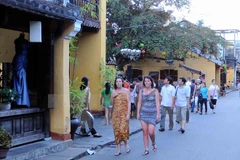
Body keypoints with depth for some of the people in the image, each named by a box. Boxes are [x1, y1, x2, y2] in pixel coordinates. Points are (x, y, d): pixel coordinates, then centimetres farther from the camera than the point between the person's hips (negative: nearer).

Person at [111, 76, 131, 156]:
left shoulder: (126, 90, 0)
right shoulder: (114, 91, 9)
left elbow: (129, 102, -5)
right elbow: (112, 103, 12)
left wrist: (128, 114, -13)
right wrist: (112, 97, -8)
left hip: (124, 113, -3)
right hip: (116, 113, 4)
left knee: (123, 129, -14)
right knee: (116, 131, 1)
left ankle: (126, 144, 14)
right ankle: (119, 149, 8)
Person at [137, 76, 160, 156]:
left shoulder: (155, 91, -3)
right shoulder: (141, 91, 5)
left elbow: (157, 103, -5)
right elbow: (139, 103, 7)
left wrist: (158, 114, -10)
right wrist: (138, 113, 4)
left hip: (152, 114, -3)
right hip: (143, 113, 3)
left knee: (151, 132, -9)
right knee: (145, 132, 2)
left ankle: (153, 143, 23)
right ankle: (146, 149, 11)